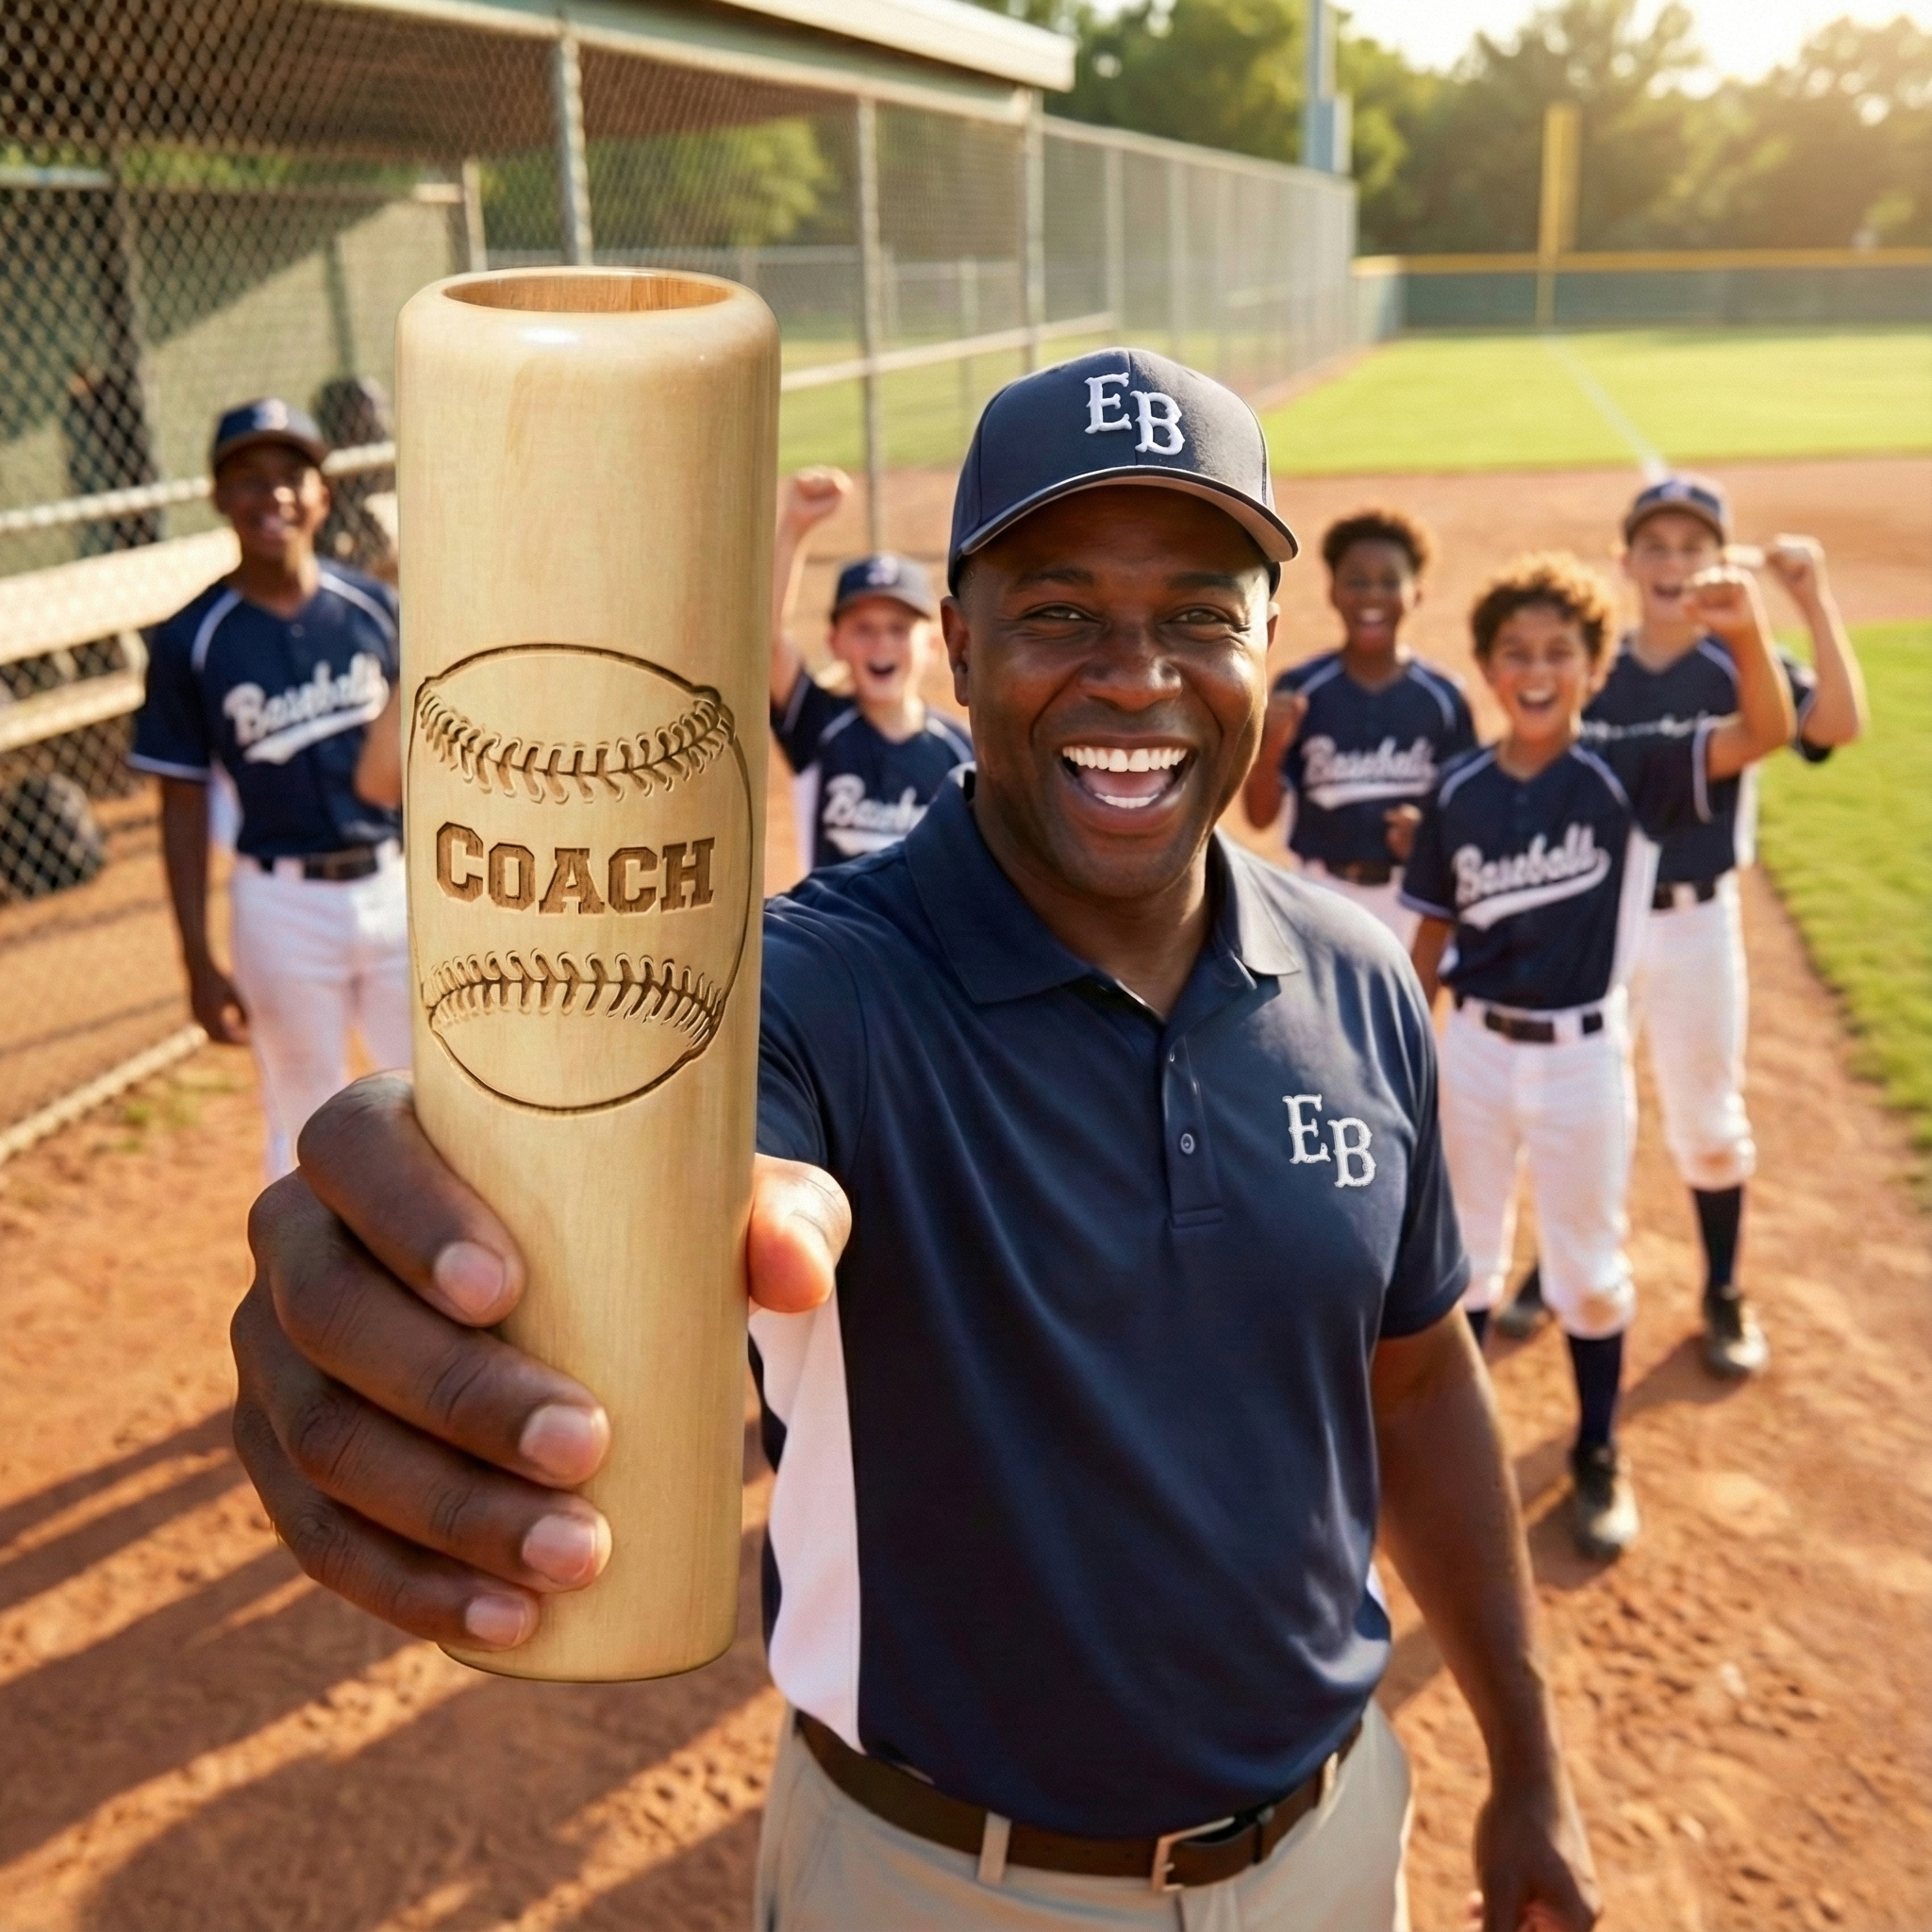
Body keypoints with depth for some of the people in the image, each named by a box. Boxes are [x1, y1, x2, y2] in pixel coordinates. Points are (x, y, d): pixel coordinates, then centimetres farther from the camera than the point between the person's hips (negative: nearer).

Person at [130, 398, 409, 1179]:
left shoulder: (376, 608, -1)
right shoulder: (190, 641, -7)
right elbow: (184, 807, -3)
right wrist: (199, 961, -5)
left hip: (400, 889, 2)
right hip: (281, 908, -2)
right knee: (308, 1129, 11)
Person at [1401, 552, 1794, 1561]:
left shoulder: (1625, 770, -11)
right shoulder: (1460, 789, -4)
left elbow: (1765, 732, -25)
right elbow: (1435, 930, 4)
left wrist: (1747, 634, -43)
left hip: (1583, 1056, -2)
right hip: (1475, 1049, 2)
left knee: (1589, 1266, 13)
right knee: (1462, 1250, 18)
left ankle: (1598, 1457, 32)